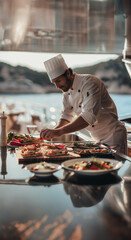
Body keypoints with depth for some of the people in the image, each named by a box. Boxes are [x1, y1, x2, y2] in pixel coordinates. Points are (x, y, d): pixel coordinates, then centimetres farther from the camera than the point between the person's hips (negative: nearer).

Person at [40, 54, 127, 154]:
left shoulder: (89, 82, -23)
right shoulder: (67, 91, 4)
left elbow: (89, 116, -36)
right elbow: (67, 115, 9)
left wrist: (59, 132, -41)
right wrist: (55, 130, -12)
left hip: (113, 136, -8)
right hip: (98, 139, 8)